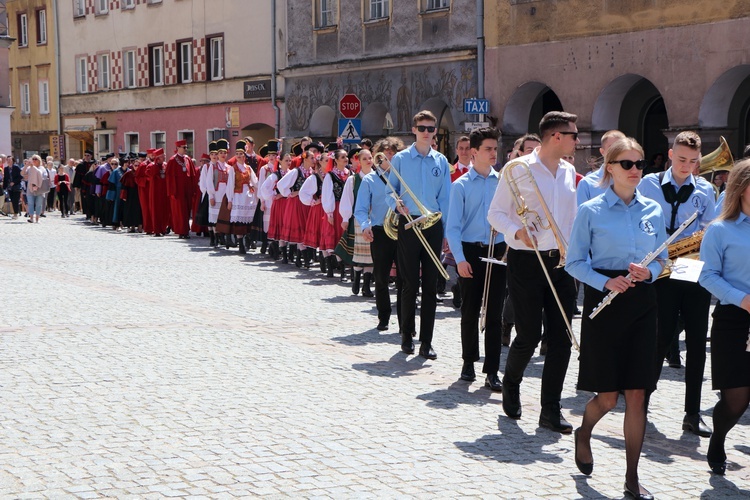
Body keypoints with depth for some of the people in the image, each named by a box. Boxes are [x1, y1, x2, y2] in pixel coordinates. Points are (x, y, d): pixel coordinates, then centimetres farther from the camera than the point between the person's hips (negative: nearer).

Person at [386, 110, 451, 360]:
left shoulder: (441, 161, 9)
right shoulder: (401, 159, 4)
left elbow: (446, 198, 9)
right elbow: (389, 191, 7)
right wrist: (397, 204, -14)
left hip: (433, 225, 2)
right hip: (408, 224, -2)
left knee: (431, 284, 2)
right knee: (410, 282, 1)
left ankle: (426, 341, 7)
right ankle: (407, 336, 15)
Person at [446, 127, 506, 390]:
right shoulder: (461, 185, 0)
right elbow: (453, 226, -3)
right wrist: (460, 259, -12)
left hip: (497, 251, 2)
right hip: (470, 252, -2)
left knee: (495, 313, 0)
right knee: (470, 311, 7)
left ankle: (492, 371, 2)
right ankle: (468, 363, 23)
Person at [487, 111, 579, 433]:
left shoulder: (569, 173, 11)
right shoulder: (519, 169, -6)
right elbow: (495, 213, -5)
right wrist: (517, 231, -22)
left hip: (561, 262, 5)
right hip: (527, 261, -5)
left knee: (561, 337, 0)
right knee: (529, 335, -2)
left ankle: (550, 410, 8)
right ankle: (511, 385, 29)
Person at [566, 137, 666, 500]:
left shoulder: (654, 210, 7)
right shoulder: (591, 211, -4)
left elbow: (661, 259, 14)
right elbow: (574, 262, -3)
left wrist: (649, 272, -9)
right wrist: (605, 282, -18)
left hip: (642, 303, 3)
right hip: (604, 302, -3)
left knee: (637, 394, 2)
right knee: (608, 395, -1)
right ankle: (583, 434, 34)